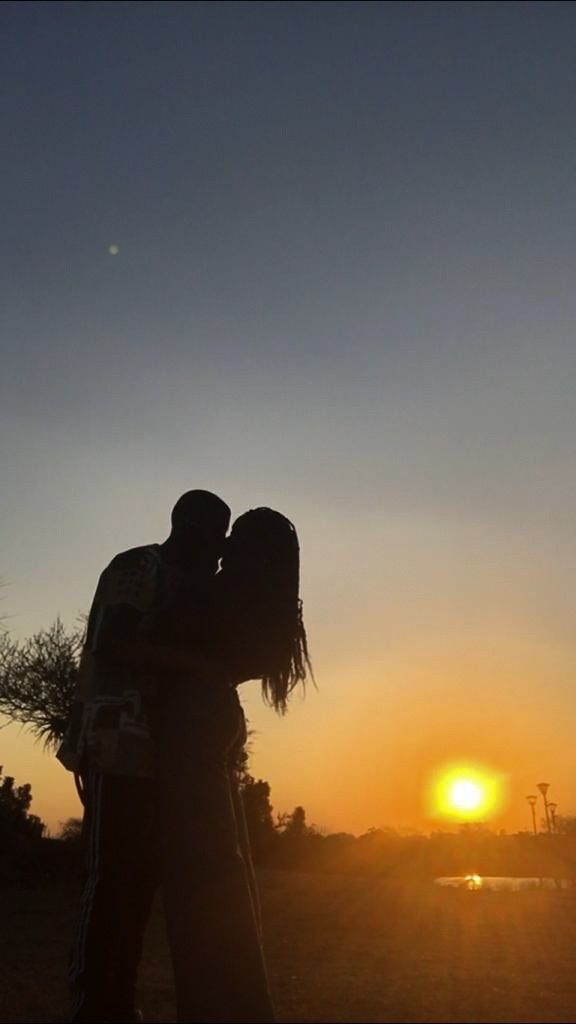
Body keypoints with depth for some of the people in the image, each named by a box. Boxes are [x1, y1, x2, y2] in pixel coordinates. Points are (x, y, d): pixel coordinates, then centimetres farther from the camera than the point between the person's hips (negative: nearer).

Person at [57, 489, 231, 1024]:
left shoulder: (187, 582, 20)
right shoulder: (135, 568, -6)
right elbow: (112, 644, -20)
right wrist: (195, 663, -23)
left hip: (158, 747, 9)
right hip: (120, 743, -8)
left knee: (142, 873, 8)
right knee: (111, 873, -8)